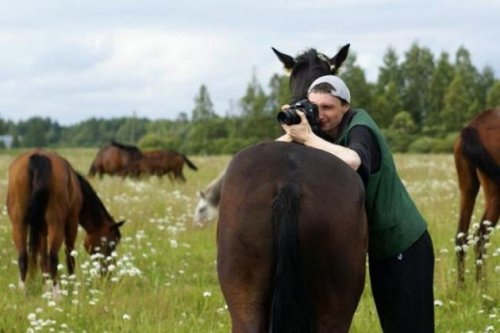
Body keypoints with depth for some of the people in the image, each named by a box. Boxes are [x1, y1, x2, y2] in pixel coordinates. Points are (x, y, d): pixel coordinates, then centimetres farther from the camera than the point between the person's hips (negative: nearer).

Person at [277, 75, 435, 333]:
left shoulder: (360, 128, -20)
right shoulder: (321, 128, 1)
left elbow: (352, 161, -43)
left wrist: (307, 137, -38)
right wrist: (292, 134, -22)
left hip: (405, 244, -8)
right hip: (379, 244, 8)